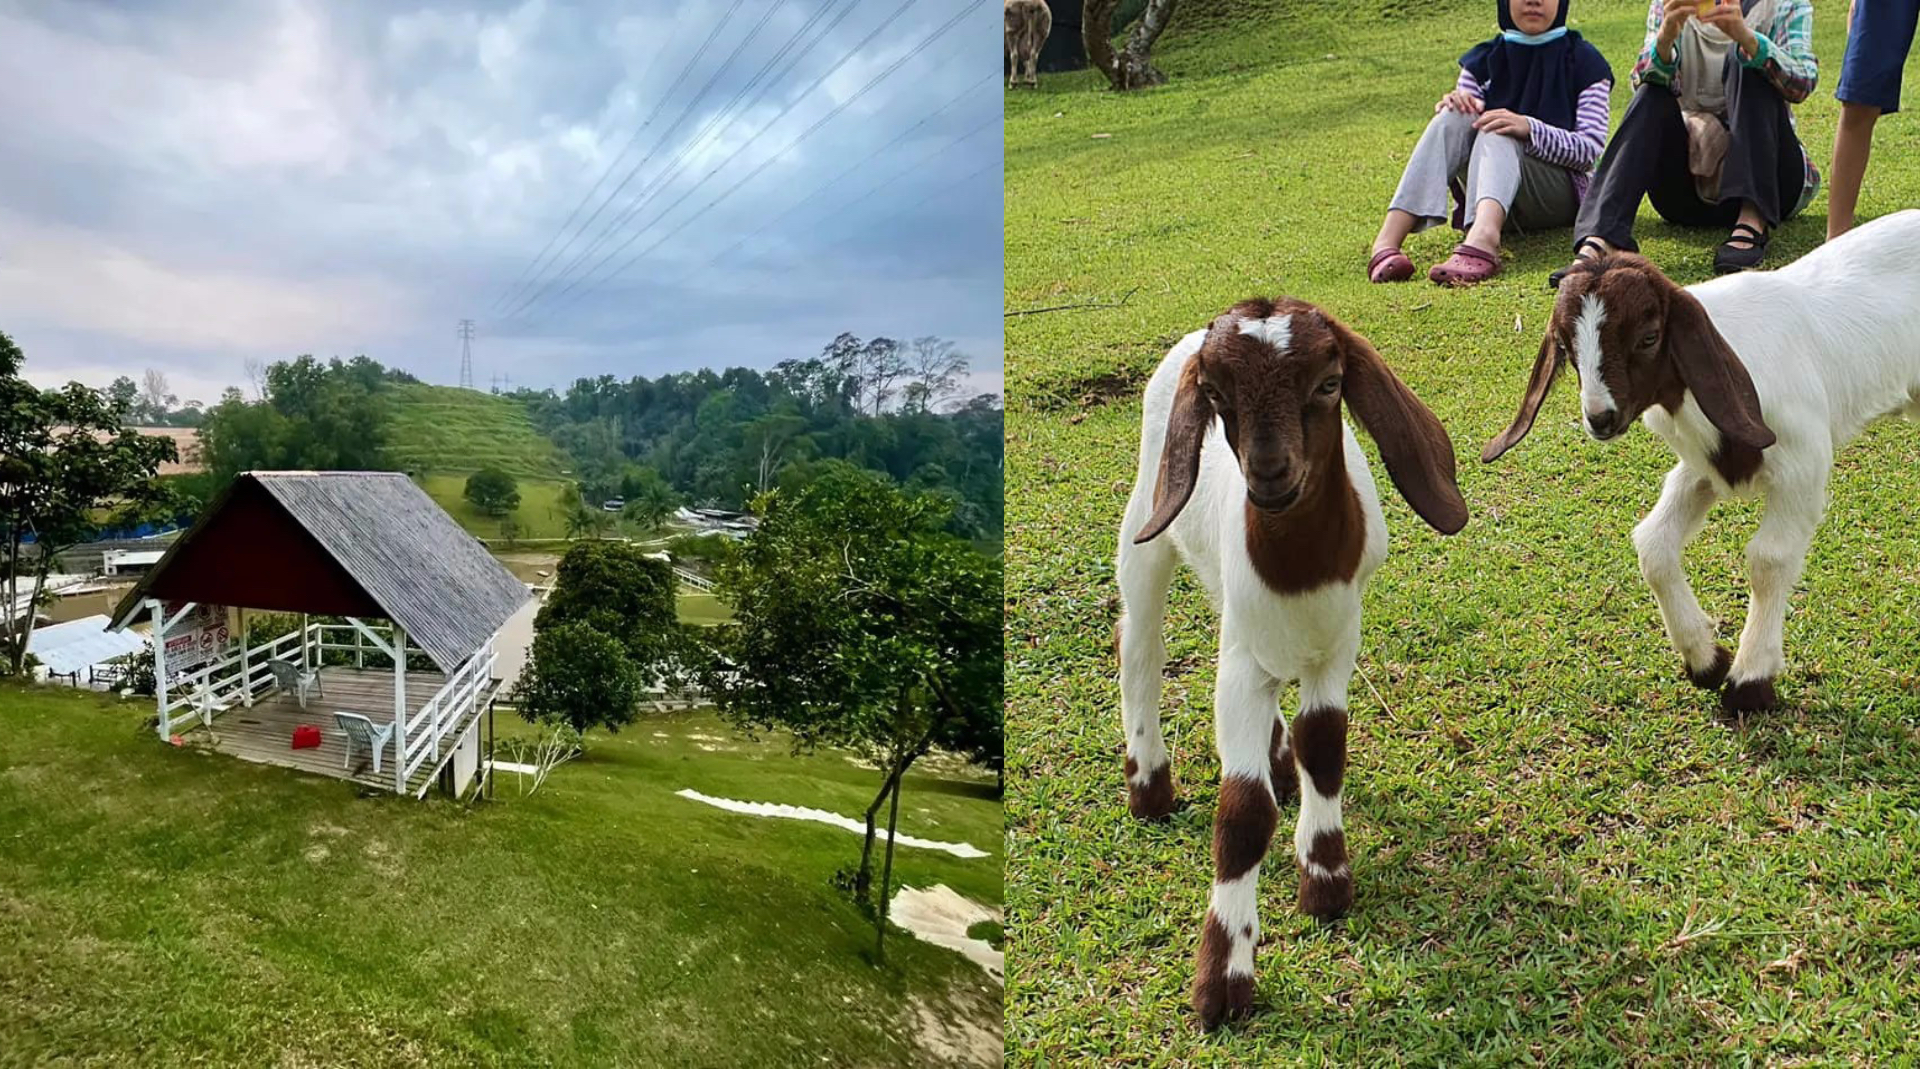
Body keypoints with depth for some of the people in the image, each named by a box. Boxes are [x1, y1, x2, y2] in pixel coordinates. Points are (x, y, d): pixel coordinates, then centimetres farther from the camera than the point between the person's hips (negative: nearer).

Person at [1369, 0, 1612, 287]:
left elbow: (1591, 149, -7)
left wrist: (1529, 129, -24)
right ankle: (1387, 240, -43)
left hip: (1559, 196, -3)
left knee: (1497, 132, -30)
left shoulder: (1584, 62, 5)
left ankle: (1483, 239, -62)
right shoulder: (1484, 60, 14)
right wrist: (1458, 107, -17)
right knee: (1455, 118, -22)